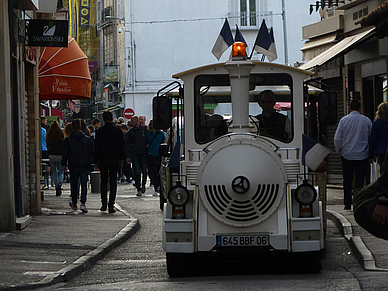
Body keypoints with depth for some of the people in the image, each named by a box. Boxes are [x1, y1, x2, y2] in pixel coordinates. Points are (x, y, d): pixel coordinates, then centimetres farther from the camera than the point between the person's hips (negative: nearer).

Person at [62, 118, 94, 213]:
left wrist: (64, 164, 6)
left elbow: (65, 153, -1)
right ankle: (83, 204, -15)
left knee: (74, 185, 13)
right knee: (84, 185, -2)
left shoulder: (68, 139, -2)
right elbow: (92, 153, 7)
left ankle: (74, 203, 23)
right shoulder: (87, 139, 2)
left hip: (73, 166, 0)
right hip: (85, 165, 0)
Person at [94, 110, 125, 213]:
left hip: (103, 159, 0)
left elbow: (96, 147, -2)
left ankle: (104, 204, 9)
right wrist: (121, 158, 13)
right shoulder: (118, 131, -3)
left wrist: (96, 161, 4)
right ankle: (111, 205, -5)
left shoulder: (99, 131, -4)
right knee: (113, 182, 3)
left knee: (104, 181, 14)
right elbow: (122, 145, 2)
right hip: (114, 160, 0)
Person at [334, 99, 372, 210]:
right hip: (362, 155, -1)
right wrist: (371, 152, 16)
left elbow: (337, 138, -4)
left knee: (347, 180, 11)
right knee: (360, 179, 0)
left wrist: (339, 150, 11)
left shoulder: (344, 120, -5)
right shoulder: (366, 121, -3)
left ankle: (347, 204, 14)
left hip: (347, 154, 1)